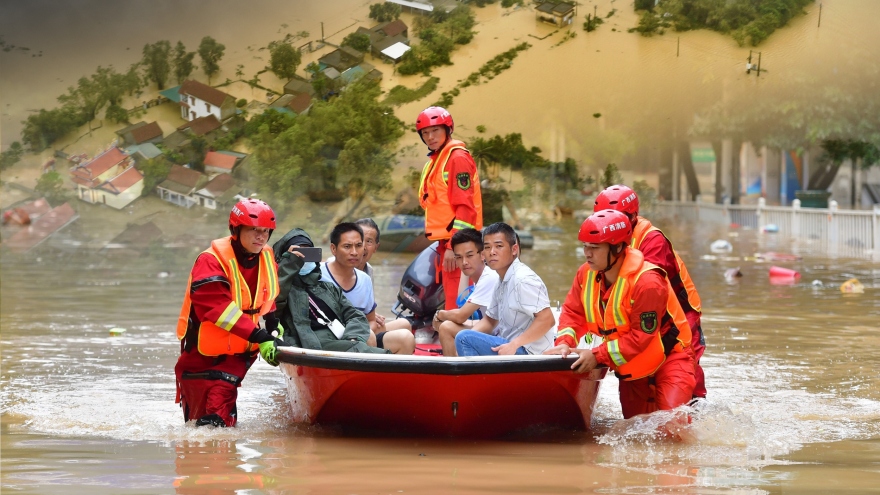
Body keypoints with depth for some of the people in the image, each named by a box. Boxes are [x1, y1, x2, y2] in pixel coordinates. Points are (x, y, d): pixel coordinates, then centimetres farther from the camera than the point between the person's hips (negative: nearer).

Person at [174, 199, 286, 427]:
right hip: (202, 356, -5)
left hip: (238, 353, 5)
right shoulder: (211, 262, -20)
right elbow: (220, 309, -29)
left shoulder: (266, 258, 2)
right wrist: (261, 337, -34)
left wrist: (275, 327, 8)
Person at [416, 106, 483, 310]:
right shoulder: (435, 160, 20)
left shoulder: (457, 158, -10)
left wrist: (454, 246, -21)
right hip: (445, 241, 10)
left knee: (456, 305, -14)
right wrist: (445, 245, 18)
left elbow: (465, 207, -17)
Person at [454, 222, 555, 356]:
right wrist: (471, 336, 1)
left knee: (464, 339, -20)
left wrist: (514, 345, -28)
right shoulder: (502, 282, 12)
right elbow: (490, 320, 21)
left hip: (527, 352, -11)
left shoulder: (523, 279, -18)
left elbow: (547, 319, -26)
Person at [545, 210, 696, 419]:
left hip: (668, 356, -7)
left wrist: (598, 356, -32)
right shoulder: (586, 274, -8)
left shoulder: (647, 282, -31)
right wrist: (564, 343, -24)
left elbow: (642, 336, -30)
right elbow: (573, 312, -3)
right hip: (630, 367, 7)